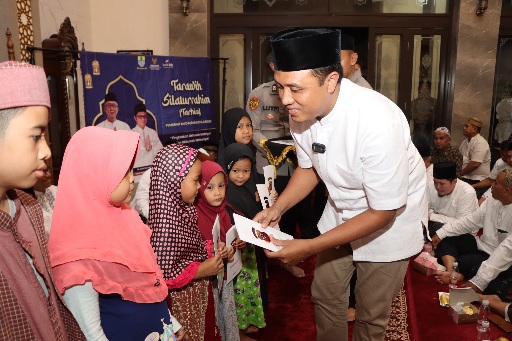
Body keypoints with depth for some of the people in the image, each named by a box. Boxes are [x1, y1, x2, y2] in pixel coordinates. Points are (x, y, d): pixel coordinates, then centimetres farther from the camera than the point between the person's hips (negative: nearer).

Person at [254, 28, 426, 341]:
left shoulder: (377, 122, -37)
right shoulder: (301, 111, -19)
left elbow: (383, 212, -28)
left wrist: (309, 247, -29)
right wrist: (277, 209, -14)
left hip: (391, 218, -5)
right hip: (342, 211, 5)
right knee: (325, 295, 19)